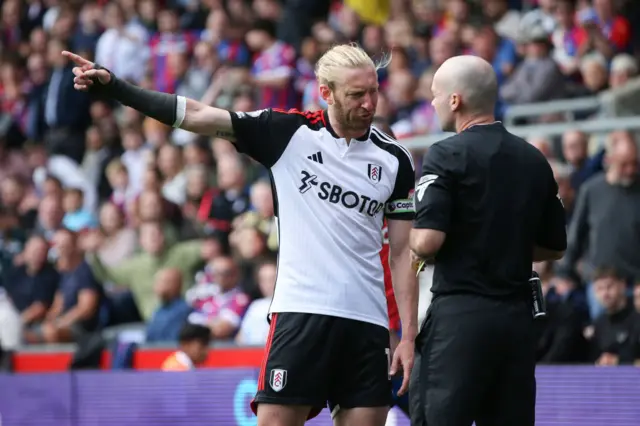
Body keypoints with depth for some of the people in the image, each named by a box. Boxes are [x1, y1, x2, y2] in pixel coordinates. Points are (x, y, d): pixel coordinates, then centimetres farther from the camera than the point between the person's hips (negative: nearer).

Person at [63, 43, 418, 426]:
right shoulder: (289, 132, 0)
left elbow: (403, 253, 9)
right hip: (300, 316, -2)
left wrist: (409, 335, 1)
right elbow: (197, 116, -4)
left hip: (368, 323, 2)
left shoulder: (395, 159, 6)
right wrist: (113, 87, -13)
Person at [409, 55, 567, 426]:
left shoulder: (447, 155, -8)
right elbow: (555, 248, 18)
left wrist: (416, 247, 6)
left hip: (460, 315, -6)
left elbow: (427, 241, -16)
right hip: (519, 317, 6)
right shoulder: (535, 160, 11)